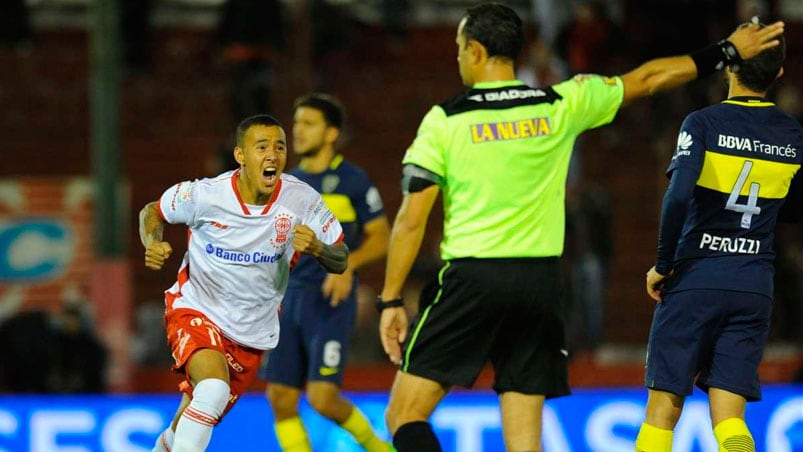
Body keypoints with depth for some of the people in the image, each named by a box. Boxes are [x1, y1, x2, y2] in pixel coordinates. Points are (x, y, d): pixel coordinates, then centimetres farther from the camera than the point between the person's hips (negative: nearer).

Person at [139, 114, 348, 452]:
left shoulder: (303, 201, -14)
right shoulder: (204, 195, -18)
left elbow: (340, 261, -6)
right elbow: (152, 212, 1)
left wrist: (316, 248, -29)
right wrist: (153, 245, -21)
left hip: (252, 332, 4)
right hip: (197, 311, -4)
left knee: (201, 416, 17)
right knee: (213, 389, -33)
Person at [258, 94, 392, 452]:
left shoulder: (352, 181, -3)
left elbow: (381, 238, -3)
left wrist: (348, 263, -19)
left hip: (330, 301, -6)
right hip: (289, 298, 6)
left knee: (322, 397, -14)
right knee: (280, 399, -1)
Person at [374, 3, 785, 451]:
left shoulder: (445, 120, -3)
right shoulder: (561, 105, 5)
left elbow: (411, 219, -5)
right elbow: (647, 79, 17)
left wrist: (391, 300, 1)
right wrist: (728, 51, 29)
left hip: (471, 279, -3)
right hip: (540, 282, 4)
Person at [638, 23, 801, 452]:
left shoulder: (704, 123, -8)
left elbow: (678, 196, -20)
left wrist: (663, 266, -9)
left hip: (696, 279, -3)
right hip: (755, 287, 3)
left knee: (663, 407, 4)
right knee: (728, 414, 0)